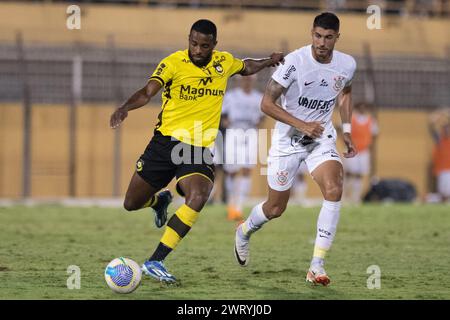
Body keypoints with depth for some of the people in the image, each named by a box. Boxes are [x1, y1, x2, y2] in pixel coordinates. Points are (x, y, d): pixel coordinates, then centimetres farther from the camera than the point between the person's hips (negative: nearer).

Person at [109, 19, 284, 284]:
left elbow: (246, 67, 29)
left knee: (198, 198, -28)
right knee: (132, 203, 6)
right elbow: (148, 92, -24)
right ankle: (160, 201, 46)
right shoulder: (173, 63, -11)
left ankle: (155, 262, -24)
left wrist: (268, 62, 12)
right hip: (166, 141, -1)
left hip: (200, 150, 1)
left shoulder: (224, 62, 4)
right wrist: (126, 108, -43)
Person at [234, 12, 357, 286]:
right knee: (276, 208, 9)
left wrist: (347, 130, 11)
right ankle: (244, 231, 46)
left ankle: (317, 266, -21)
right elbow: (267, 103, -19)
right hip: (288, 139, -2)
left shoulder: (347, 65, -7)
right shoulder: (295, 61, -21)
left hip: (322, 137, 3)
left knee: (334, 190, -25)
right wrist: (302, 125, -28)